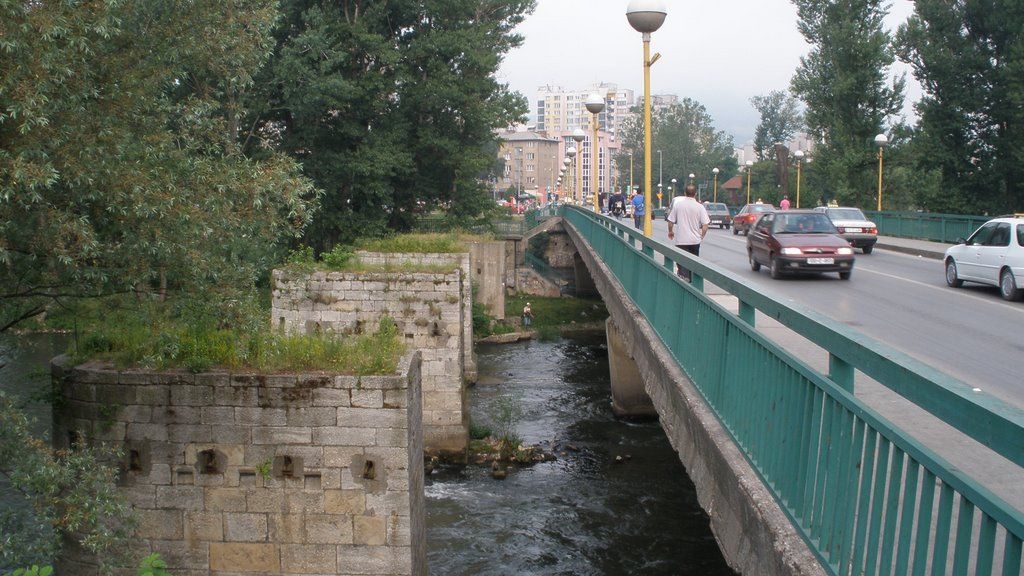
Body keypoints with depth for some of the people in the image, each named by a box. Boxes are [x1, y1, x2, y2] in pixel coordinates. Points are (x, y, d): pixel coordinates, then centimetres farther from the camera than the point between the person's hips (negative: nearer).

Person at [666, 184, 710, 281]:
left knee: (682, 264, -2)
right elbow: (705, 225, -8)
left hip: (681, 240, -2)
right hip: (695, 240, 2)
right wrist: (701, 236, 9)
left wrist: (670, 231, 18)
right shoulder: (700, 206, -5)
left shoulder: (677, 204, -5)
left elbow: (670, 221, 0)